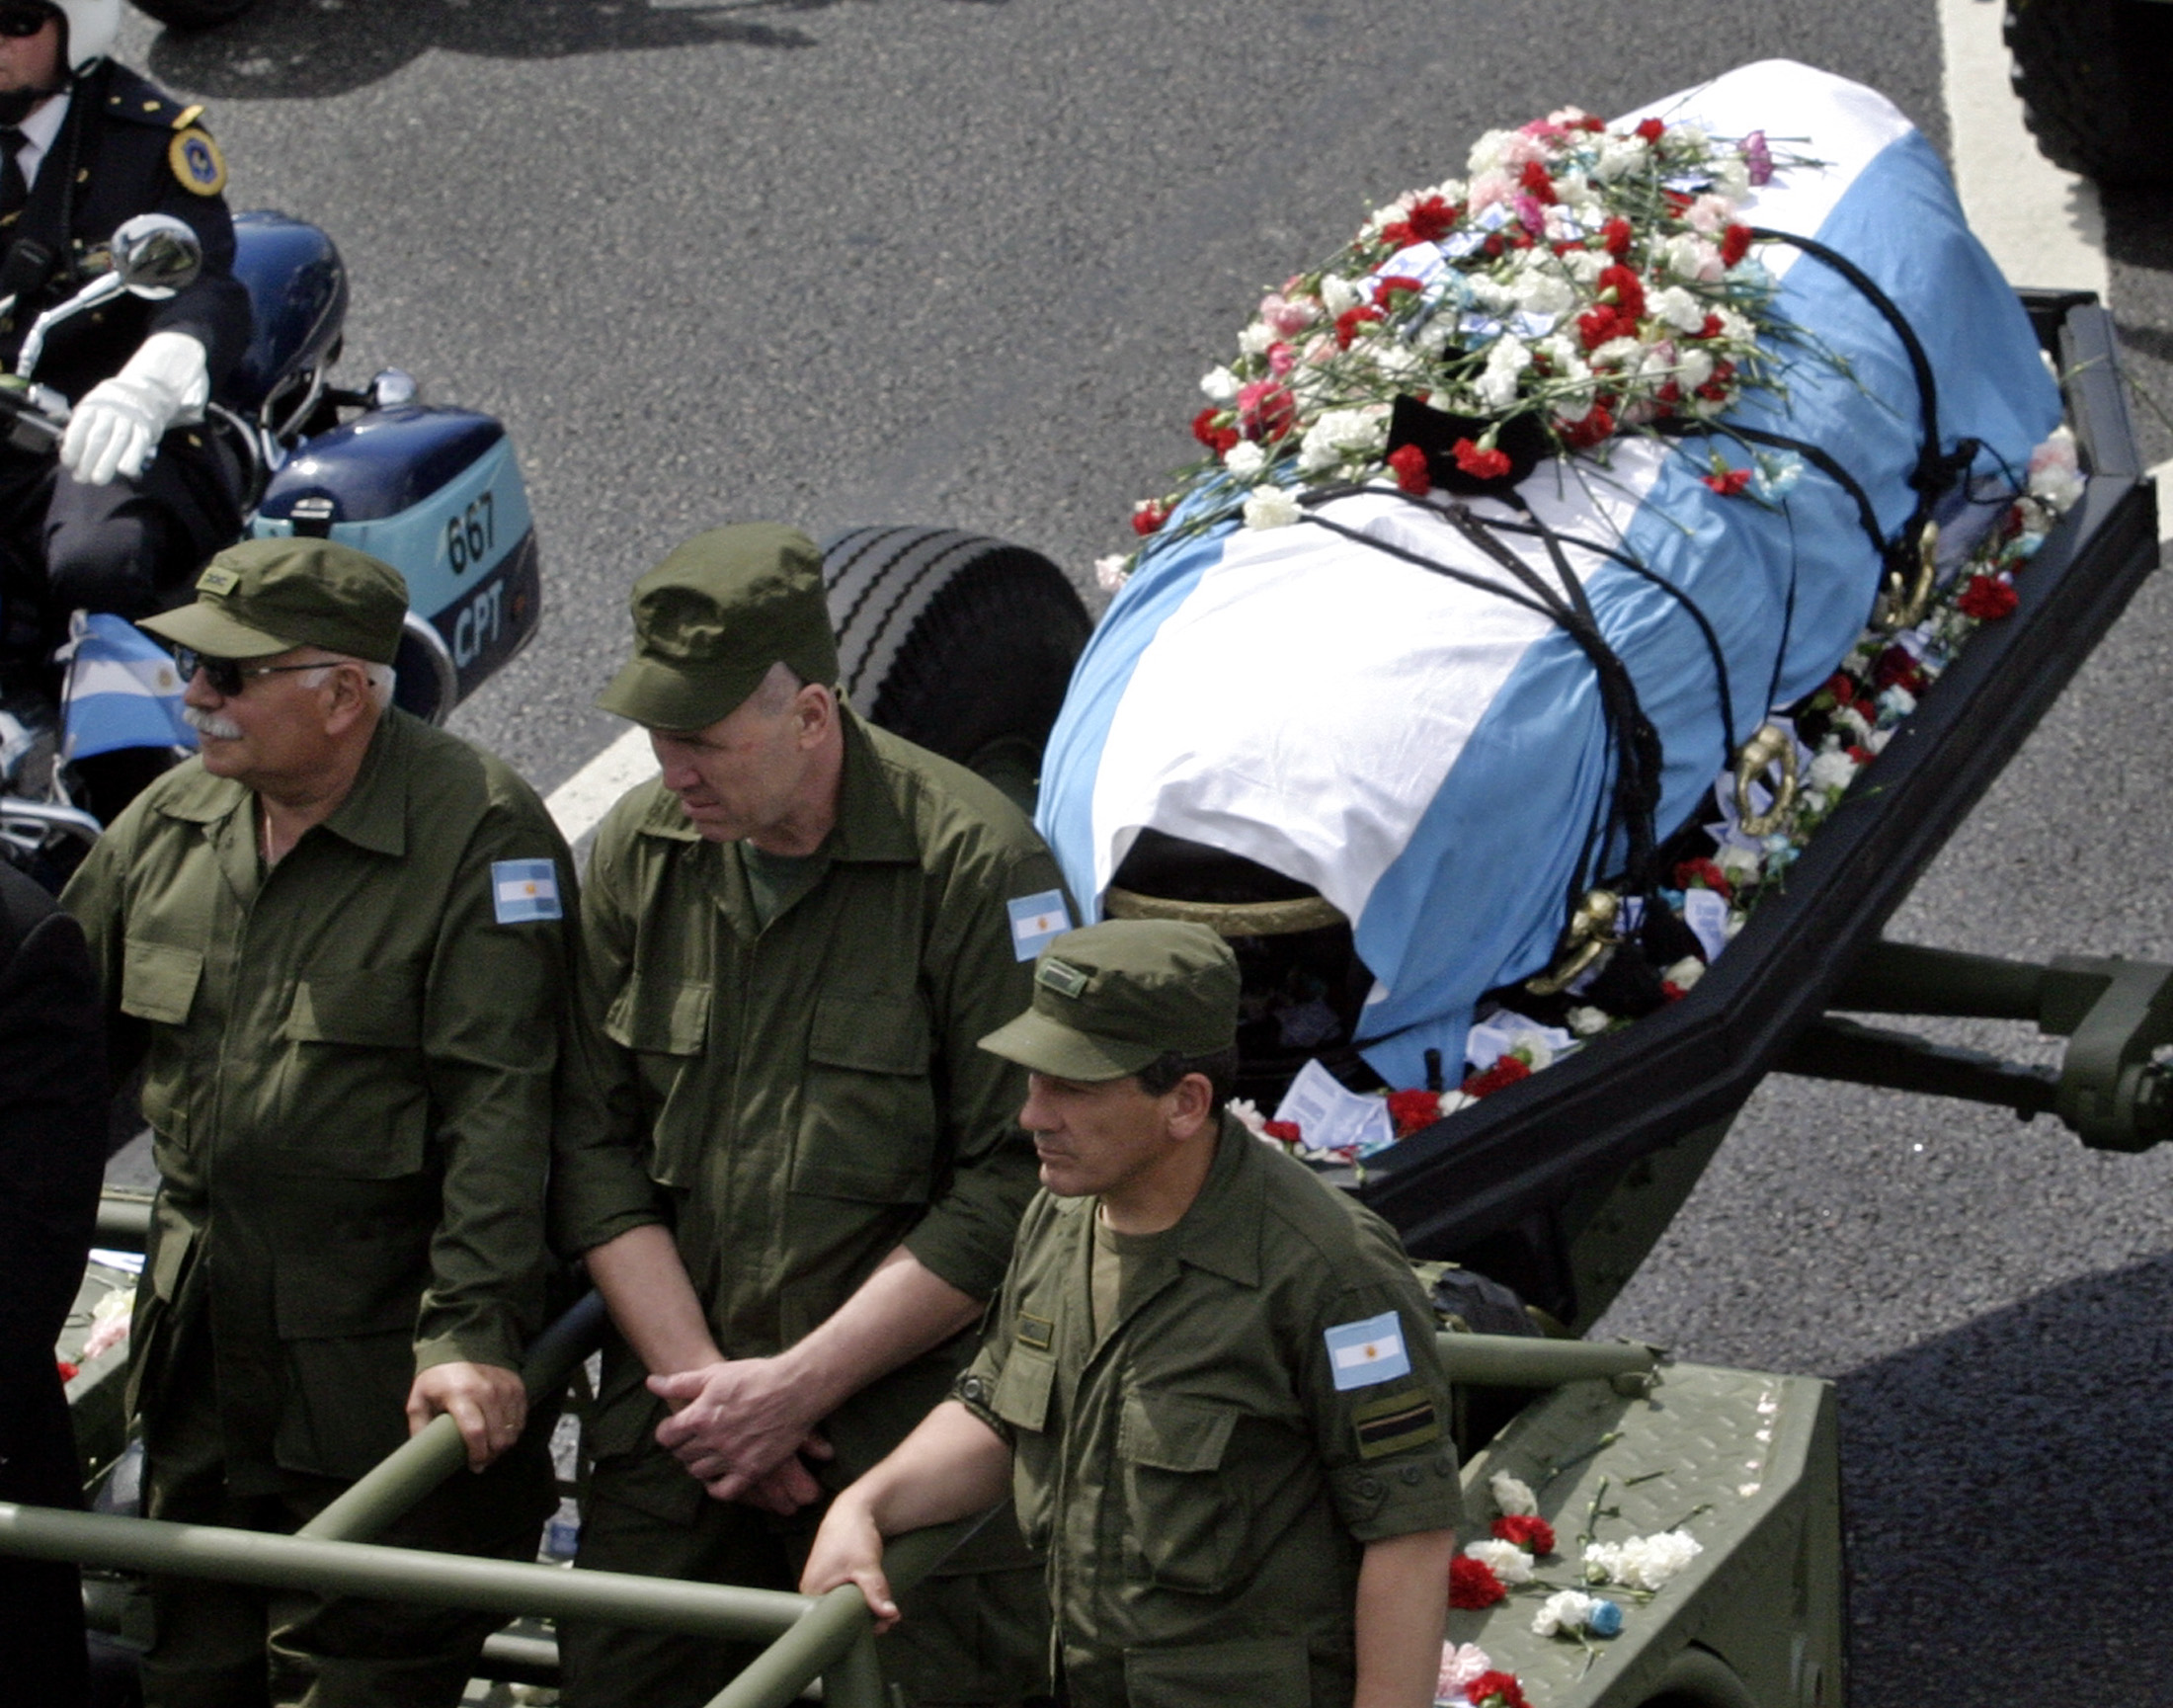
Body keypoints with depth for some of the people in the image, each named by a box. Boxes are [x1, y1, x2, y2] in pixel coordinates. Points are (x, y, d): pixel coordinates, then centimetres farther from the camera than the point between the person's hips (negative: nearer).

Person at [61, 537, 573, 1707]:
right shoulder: (170, 822, 6)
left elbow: (497, 1114, -18)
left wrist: (473, 1331, -24)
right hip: (200, 1353, 7)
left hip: (383, 1374, -7)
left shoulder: (479, 835, -13)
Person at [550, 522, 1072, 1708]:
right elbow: (594, 1145, 6)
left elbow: (1018, 1185, -13)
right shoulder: (636, 853, 3)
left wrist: (798, 1385, -13)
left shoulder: (973, 863, -12)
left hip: (911, 1426, -4)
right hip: (676, 1416, 5)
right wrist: (698, 1379, -6)